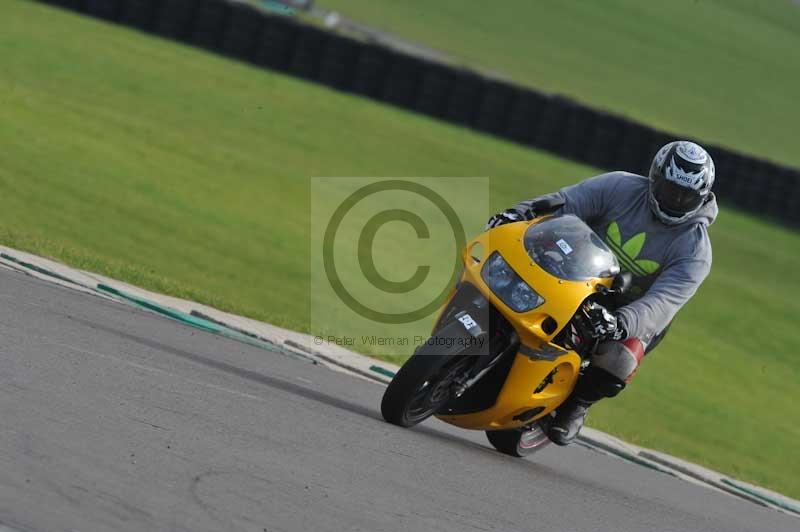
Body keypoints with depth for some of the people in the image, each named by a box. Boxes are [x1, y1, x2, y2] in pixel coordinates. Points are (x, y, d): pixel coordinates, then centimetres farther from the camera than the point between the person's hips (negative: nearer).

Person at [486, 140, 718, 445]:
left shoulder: (695, 252, -17)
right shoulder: (622, 188, -9)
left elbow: (661, 303, -29)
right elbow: (566, 202, -16)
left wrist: (620, 324, -49)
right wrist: (522, 212, -36)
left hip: (632, 315, -3)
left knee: (616, 364, -33)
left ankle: (578, 403, -3)